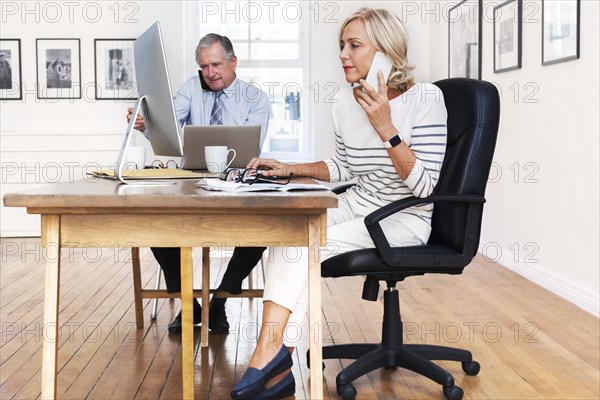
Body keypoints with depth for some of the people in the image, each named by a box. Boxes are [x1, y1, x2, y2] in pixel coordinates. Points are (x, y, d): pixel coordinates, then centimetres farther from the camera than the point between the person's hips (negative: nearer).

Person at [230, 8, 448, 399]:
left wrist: (385, 128, -26)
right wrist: (292, 169, 6)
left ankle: (273, 352, -15)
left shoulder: (425, 98, -13)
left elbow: (423, 185, -19)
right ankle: (274, 360, -30)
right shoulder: (345, 101, 5)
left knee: (306, 245, -26)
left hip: (403, 220, -6)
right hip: (357, 208, 6)